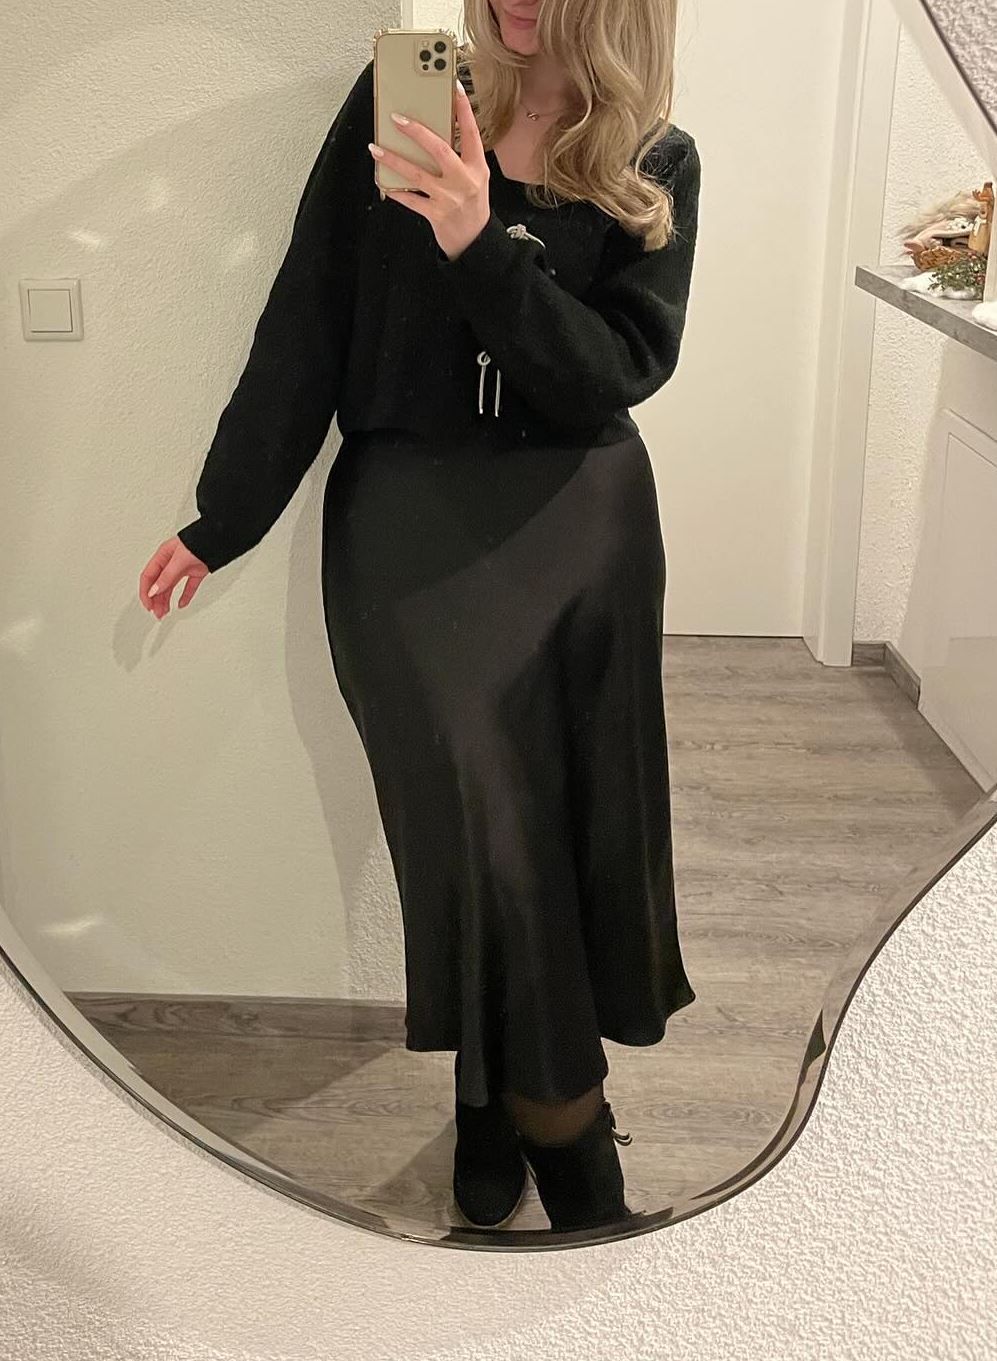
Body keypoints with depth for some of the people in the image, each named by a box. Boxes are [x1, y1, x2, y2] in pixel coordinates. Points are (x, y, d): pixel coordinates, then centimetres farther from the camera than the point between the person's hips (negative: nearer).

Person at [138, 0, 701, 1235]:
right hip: (406, 518, -1)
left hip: (581, 525, 2)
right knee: (474, 803, -13)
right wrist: (222, 521, 2)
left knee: (577, 810, 3)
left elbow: (611, 373, -8)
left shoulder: (658, 168, 4)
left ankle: (501, 1093, 25)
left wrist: (481, 246, -22)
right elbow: (304, 326, 1)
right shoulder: (399, 101, 2)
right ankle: (558, 1102, 6)